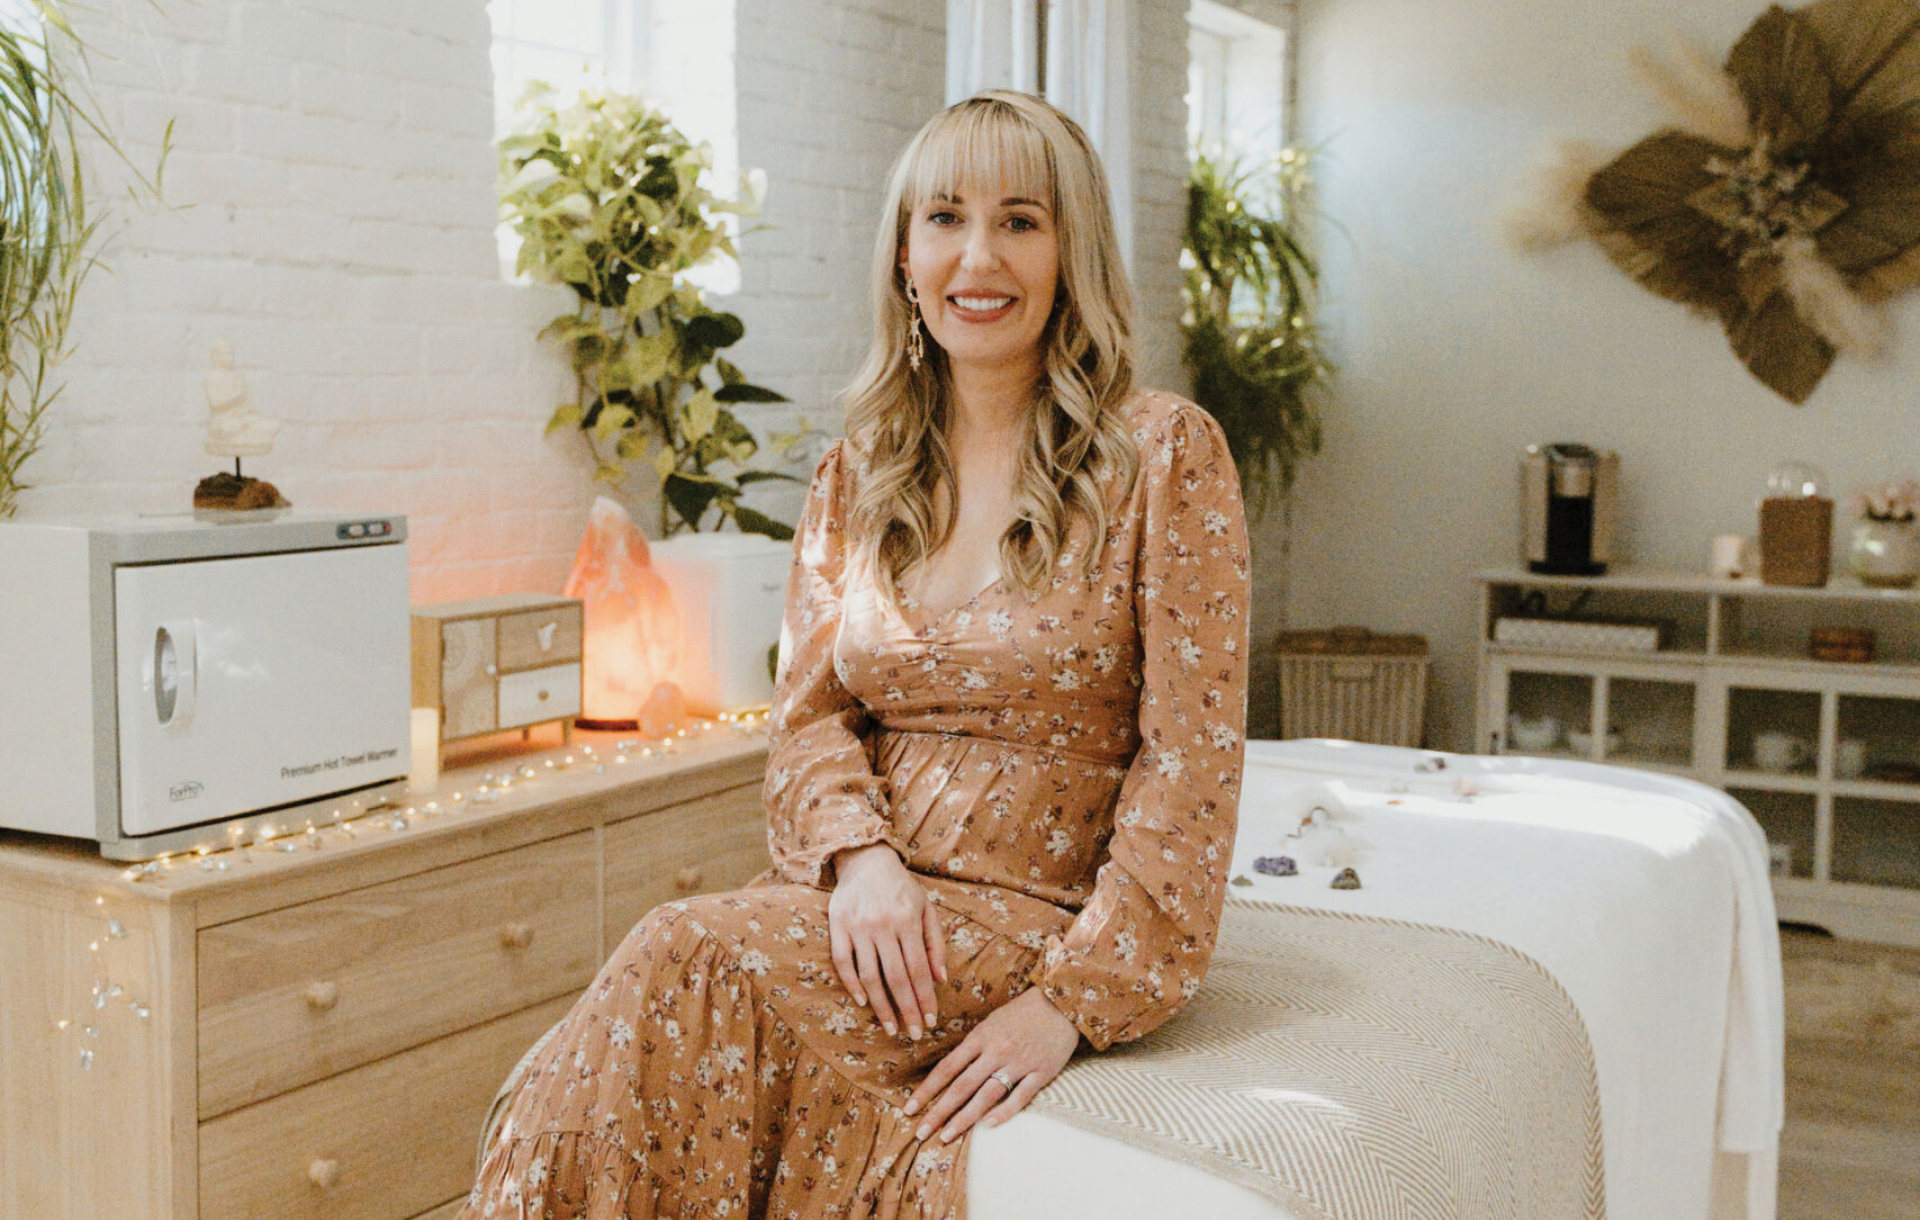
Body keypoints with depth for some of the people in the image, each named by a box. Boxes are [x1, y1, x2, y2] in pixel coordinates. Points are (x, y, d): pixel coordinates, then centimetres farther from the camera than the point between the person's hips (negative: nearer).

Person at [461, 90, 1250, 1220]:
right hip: (875, 904, 4)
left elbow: (1190, 758, -9)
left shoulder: (1165, 453, -4)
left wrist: (1077, 998, -16)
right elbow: (809, 714, 8)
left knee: (690, 961, -27)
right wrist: (860, 855, -14)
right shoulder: (854, 477, 11)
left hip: (1043, 920, -4)